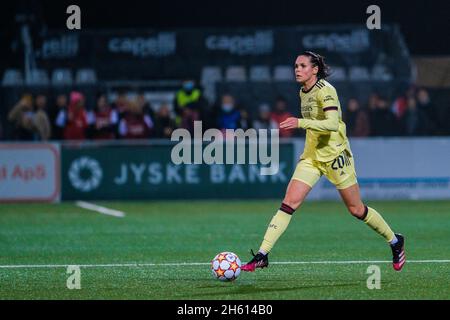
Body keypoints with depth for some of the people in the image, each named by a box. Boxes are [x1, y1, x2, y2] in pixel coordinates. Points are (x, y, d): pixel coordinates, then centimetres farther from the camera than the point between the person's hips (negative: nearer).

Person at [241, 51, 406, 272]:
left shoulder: (325, 91, -17)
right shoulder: (303, 92, 8)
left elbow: (332, 124, -30)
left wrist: (300, 123, -38)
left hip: (335, 155, -7)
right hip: (311, 156, 7)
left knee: (356, 209, 4)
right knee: (289, 203, -8)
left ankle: (395, 241, 27)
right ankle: (262, 256, -14)